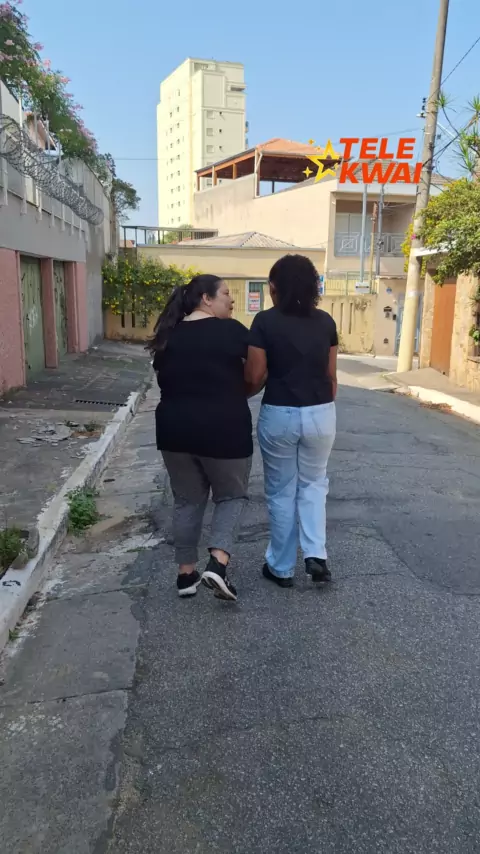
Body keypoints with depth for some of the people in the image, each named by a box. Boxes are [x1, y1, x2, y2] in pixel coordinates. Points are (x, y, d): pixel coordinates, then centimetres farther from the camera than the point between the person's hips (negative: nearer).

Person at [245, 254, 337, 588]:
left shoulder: (265, 321, -8)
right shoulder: (326, 321, 2)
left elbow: (255, 376, -8)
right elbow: (331, 375, 6)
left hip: (279, 416, -2)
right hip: (320, 414, 3)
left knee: (281, 492, 13)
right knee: (313, 484, 22)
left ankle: (282, 567, 23)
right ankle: (316, 554, 8)